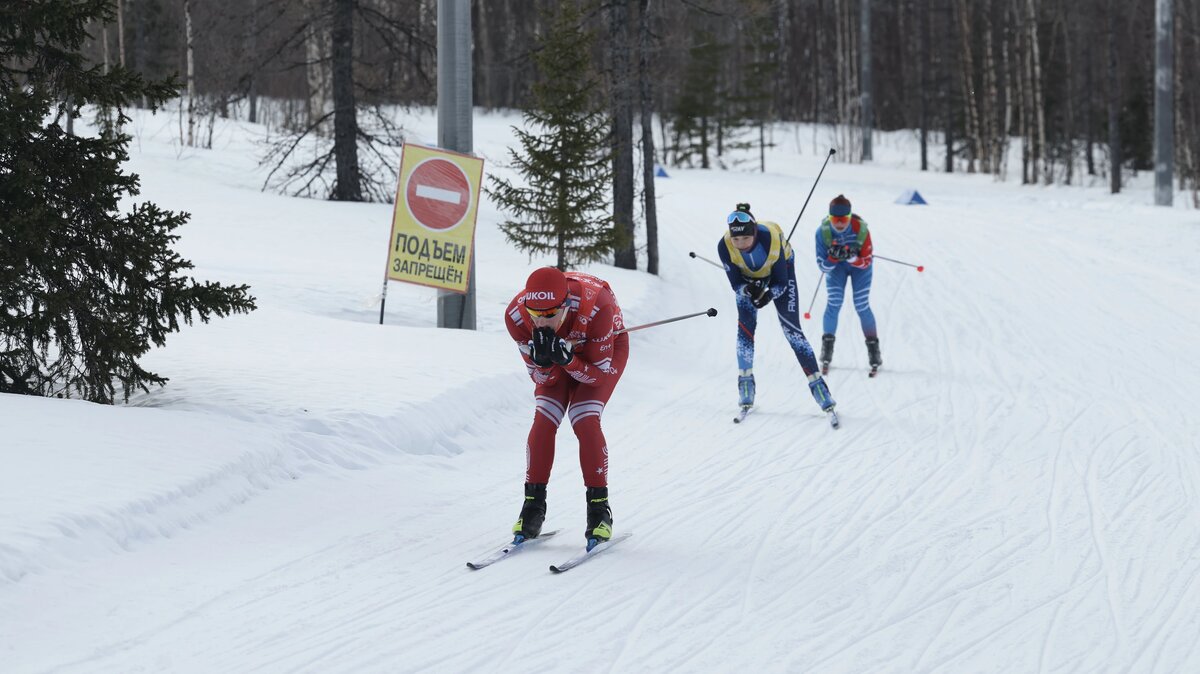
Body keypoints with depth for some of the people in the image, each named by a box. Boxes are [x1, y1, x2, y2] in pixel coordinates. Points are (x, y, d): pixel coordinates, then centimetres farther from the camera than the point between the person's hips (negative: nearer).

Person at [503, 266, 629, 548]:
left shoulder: (595, 306, -43)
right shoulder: (516, 315, -33)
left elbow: (598, 372, -28)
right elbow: (542, 377, -20)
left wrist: (566, 359, -47)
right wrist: (542, 359, -43)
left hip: (606, 347, -3)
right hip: (560, 348, 3)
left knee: (585, 421, -20)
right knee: (543, 421, -14)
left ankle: (599, 509, -8)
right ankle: (533, 506, -1)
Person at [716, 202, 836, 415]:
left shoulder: (771, 239, -38)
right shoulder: (725, 247, -33)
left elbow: (781, 282, -25)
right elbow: (735, 284, -21)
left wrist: (768, 295, -44)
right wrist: (748, 290, -42)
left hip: (781, 268, -2)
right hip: (747, 277, 2)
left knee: (792, 329, -8)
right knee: (745, 326, -13)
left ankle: (816, 383, -4)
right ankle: (745, 380, 0)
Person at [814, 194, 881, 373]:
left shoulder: (860, 228, -33)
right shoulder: (823, 231, -30)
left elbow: (867, 261, -25)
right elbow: (823, 265, -23)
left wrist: (852, 258, -44)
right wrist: (833, 258, -44)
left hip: (859, 265, -1)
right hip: (835, 266, 1)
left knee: (862, 306, -8)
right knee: (834, 303, -12)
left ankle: (873, 346, 7)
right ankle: (827, 346, 1)